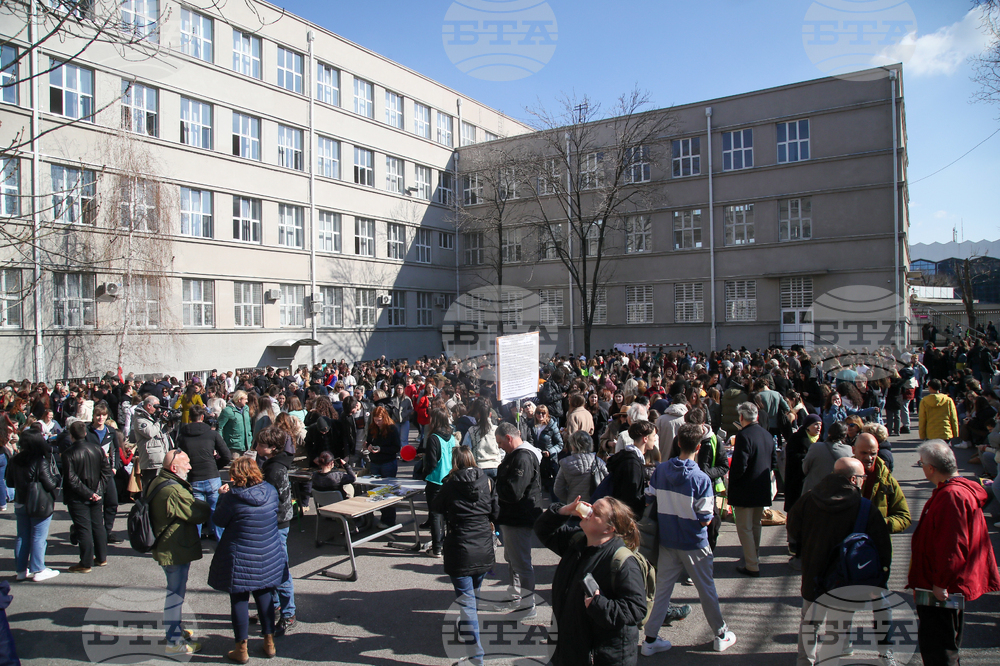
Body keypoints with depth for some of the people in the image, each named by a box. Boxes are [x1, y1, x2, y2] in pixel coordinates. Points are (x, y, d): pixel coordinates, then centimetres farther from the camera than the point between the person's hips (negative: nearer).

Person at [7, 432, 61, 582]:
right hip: (40, 505, -6)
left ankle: (21, 570, 21)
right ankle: (38, 571, 5)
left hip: (20, 504, 6)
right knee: (39, 537, 1)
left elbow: (10, 483, 10)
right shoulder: (41, 462, -18)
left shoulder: (14, 461, 0)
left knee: (22, 537, 14)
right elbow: (50, 484, -17)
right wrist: (58, 478, 2)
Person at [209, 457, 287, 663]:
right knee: (264, 596, 17)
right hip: (268, 556, 4)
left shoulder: (232, 497, -20)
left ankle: (241, 650, 19)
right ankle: (269, 643, 27)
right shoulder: (270, 491, -7)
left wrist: (222, 496, 7)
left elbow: (220, 521, -7)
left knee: (239, 600, 9)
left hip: (239, 558, -4)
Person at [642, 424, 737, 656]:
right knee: (707, 590, 15)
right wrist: (693, 517, 5)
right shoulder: (701, 479, -19)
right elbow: (705, 519, -16)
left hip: (667, 541, 4)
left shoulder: (660, 470, -7)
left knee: (662, 589, 12)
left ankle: (650, 639, 16)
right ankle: (721, 635, 32)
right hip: (694, 544, -3)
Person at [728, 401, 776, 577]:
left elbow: (740, 466, -24)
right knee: (755, 526, 21)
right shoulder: (767, 435, 3)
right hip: (762, 490, 8)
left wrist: (732, 480, -7)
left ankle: (752, 566, 4)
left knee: (745, 528, 2)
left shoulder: (743, 436, -20)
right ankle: (753, 559, 35)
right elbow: (774, 462, 10)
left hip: (745, 490, -8)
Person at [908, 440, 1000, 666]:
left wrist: (940, 583, -21)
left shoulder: (951, 496, -25)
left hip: (942, 591, -11)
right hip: (947, 586, 11)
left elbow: (953, 546, -27)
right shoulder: (961, 489, 11)